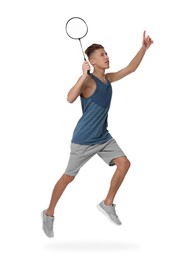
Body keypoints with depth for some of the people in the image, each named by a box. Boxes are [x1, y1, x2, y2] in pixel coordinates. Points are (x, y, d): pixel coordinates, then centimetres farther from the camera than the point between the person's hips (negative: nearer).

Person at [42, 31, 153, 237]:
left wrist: (144, 47, 8)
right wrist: (84, 74, -39)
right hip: (83, 140, -7)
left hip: (103, 137, 7)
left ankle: (107, 203, 9)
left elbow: (131, 68, 16)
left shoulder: (108, 79, 6)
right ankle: (49, 213, 21)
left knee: (124, 163, -7)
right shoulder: (88, 80, -18)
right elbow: (70, 98, -35)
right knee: (69, 177, 3)